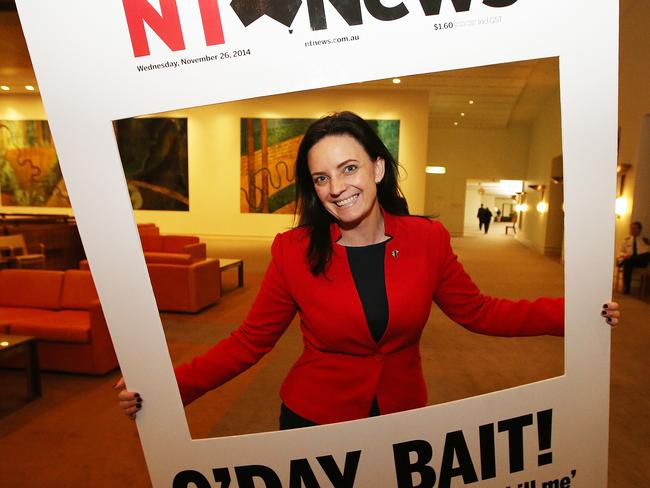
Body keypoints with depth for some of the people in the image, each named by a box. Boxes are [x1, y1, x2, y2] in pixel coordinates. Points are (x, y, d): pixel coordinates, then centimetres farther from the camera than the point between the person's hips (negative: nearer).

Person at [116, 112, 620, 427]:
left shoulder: (428, 239, -11)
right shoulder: (293, 252, -17)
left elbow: (479, 312, -1)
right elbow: (249, 342, -12)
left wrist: (570, 312, -8)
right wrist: (170, 387, -22)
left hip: (404, 415, 2)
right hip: (314, 420, -1)